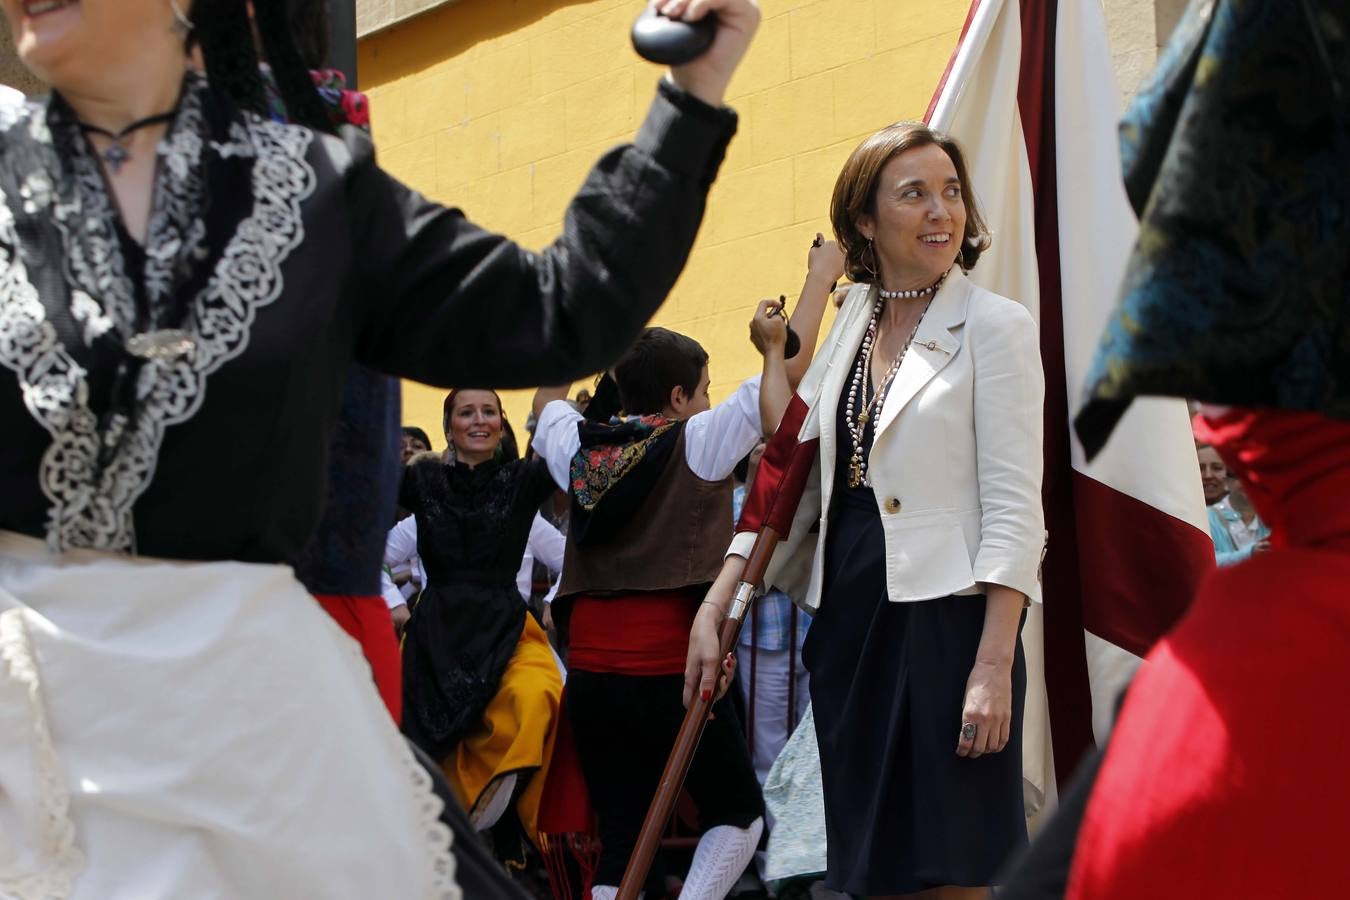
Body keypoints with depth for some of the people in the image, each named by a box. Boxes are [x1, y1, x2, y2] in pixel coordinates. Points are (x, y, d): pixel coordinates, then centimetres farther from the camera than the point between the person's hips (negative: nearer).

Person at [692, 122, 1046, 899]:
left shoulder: (994, 326, -4)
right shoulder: (847, 330, 13)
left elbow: (1013, 509, -10)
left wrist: (994, 666, -18)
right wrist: (714, 609, 9)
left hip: (946, 613, -6)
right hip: (849, 617, 6)